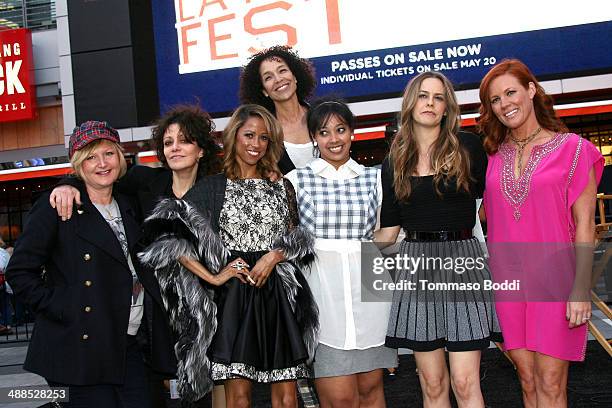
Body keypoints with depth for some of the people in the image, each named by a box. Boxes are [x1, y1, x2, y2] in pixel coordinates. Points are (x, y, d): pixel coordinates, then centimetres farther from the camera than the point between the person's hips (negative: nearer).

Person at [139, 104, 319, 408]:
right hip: (233, 297, -2)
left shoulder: (281, 187, 14)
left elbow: (297, 239, 13)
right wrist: (211, 277, -8)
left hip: (279, 295, 3)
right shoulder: (211, 187, 4)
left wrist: (274, 256, -7)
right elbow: (171, 237, -4)